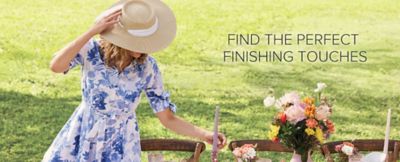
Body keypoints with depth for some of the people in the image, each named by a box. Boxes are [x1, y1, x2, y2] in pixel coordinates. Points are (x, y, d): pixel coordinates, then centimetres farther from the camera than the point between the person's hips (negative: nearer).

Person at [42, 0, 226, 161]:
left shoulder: (147, 67, -13)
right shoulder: (91, 50, -16)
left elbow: (168, 118, -7)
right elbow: (56, 66, -35)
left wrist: (204, 134, -21)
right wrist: (92, 31, -35)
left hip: (120, 145, 0)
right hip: (82, 137, 1)